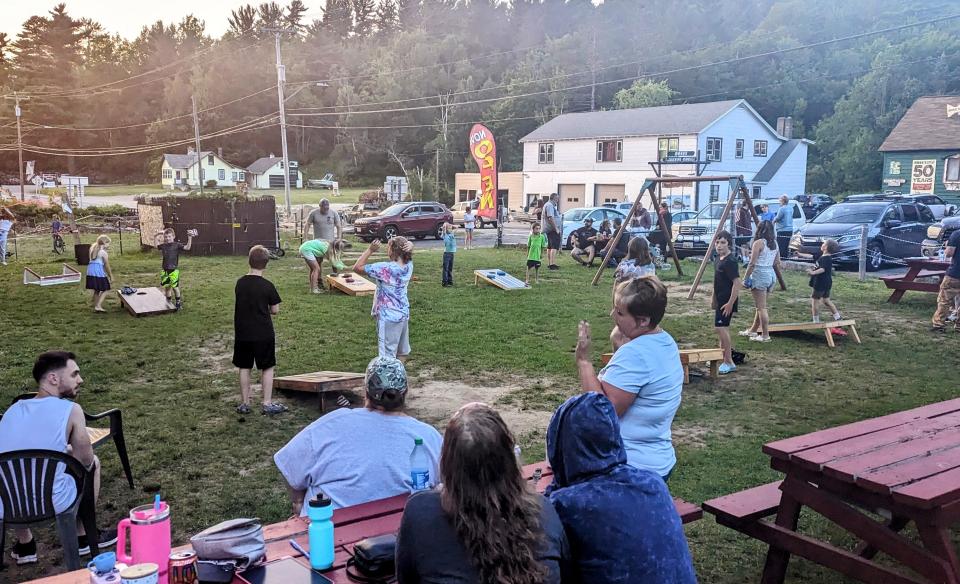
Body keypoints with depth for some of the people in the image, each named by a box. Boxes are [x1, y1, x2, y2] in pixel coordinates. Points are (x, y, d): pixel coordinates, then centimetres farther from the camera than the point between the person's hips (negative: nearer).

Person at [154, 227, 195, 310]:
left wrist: (190, 238, -24)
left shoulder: (177, 245, -8)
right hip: (165, 270, 4)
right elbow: (157, 246, 27)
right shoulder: (163, 246, 5)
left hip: (174, 270, -4)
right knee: (167, 286, 11)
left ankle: (178, 303, 14)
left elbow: (187, 247, -19)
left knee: (175, 287, -1)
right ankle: (169, 302, 25)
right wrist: (157, 237, 23)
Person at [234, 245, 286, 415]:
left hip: (242, 334, 4)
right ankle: (267, 404, 6)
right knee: (267, 368, 6)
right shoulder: (267, 286, -12)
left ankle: (244, 403, 18)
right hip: (263, 334, -4)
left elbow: (239, 305, 10)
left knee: (244, 368, 12)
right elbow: (275, 310, -6)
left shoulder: (240, 283, 1)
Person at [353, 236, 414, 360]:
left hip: (388, 316, -7)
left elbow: (357, 268, -18)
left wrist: (370, 250, -15)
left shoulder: (385, 268, -22)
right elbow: (409, 245, 16)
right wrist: (409, 244, -8)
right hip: (404, 313, 7)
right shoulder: (408, 266, -3)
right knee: (402, 351, 19)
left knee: (388, 356, -3)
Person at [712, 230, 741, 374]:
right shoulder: (719, 258, 9)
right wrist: (714, 298, 24)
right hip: (720, 299, 10)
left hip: (727, 301, -10)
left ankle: (729, 363, -7)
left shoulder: (730, 261, -20)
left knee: (720, 328, -13)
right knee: (723, 328, 17)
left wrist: (730, 303, -24)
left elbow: (737, 282, -23)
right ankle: (723, 356, 30)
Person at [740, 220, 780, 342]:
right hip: (771, 275, 8)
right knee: (761, 306, 17)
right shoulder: (775, 243, 9)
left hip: (759, 275, -8)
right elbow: (777, 263, 13)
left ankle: (765, 335, -1)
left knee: (761, 307, -2)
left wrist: (745, 278, -9)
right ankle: (753, 330, 28)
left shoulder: (758, 243, -12)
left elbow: (752, 263, -15)